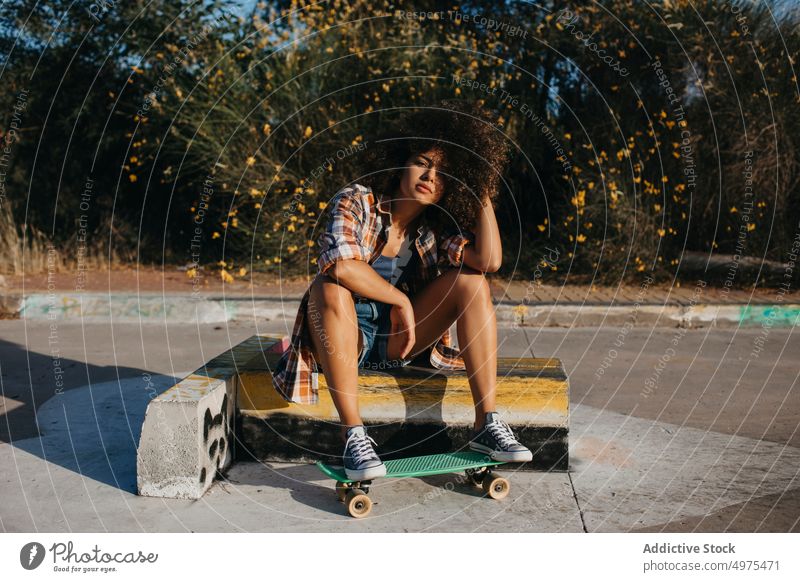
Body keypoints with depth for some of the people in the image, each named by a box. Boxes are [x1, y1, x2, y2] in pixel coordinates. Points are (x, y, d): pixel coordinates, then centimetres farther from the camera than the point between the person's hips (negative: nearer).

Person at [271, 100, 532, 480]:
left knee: (471, 280, -13)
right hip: (345, 336, -4)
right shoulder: (356, 201, -13)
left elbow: (489, 260, -20)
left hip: (398, 340, 4)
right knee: (330, 288, -36)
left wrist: (482, 192, -11)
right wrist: (401, 301, -24)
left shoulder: (435, 229, -1)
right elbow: (339, 265, -33)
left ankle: (486, 424, -19)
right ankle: (353, 434, -33)